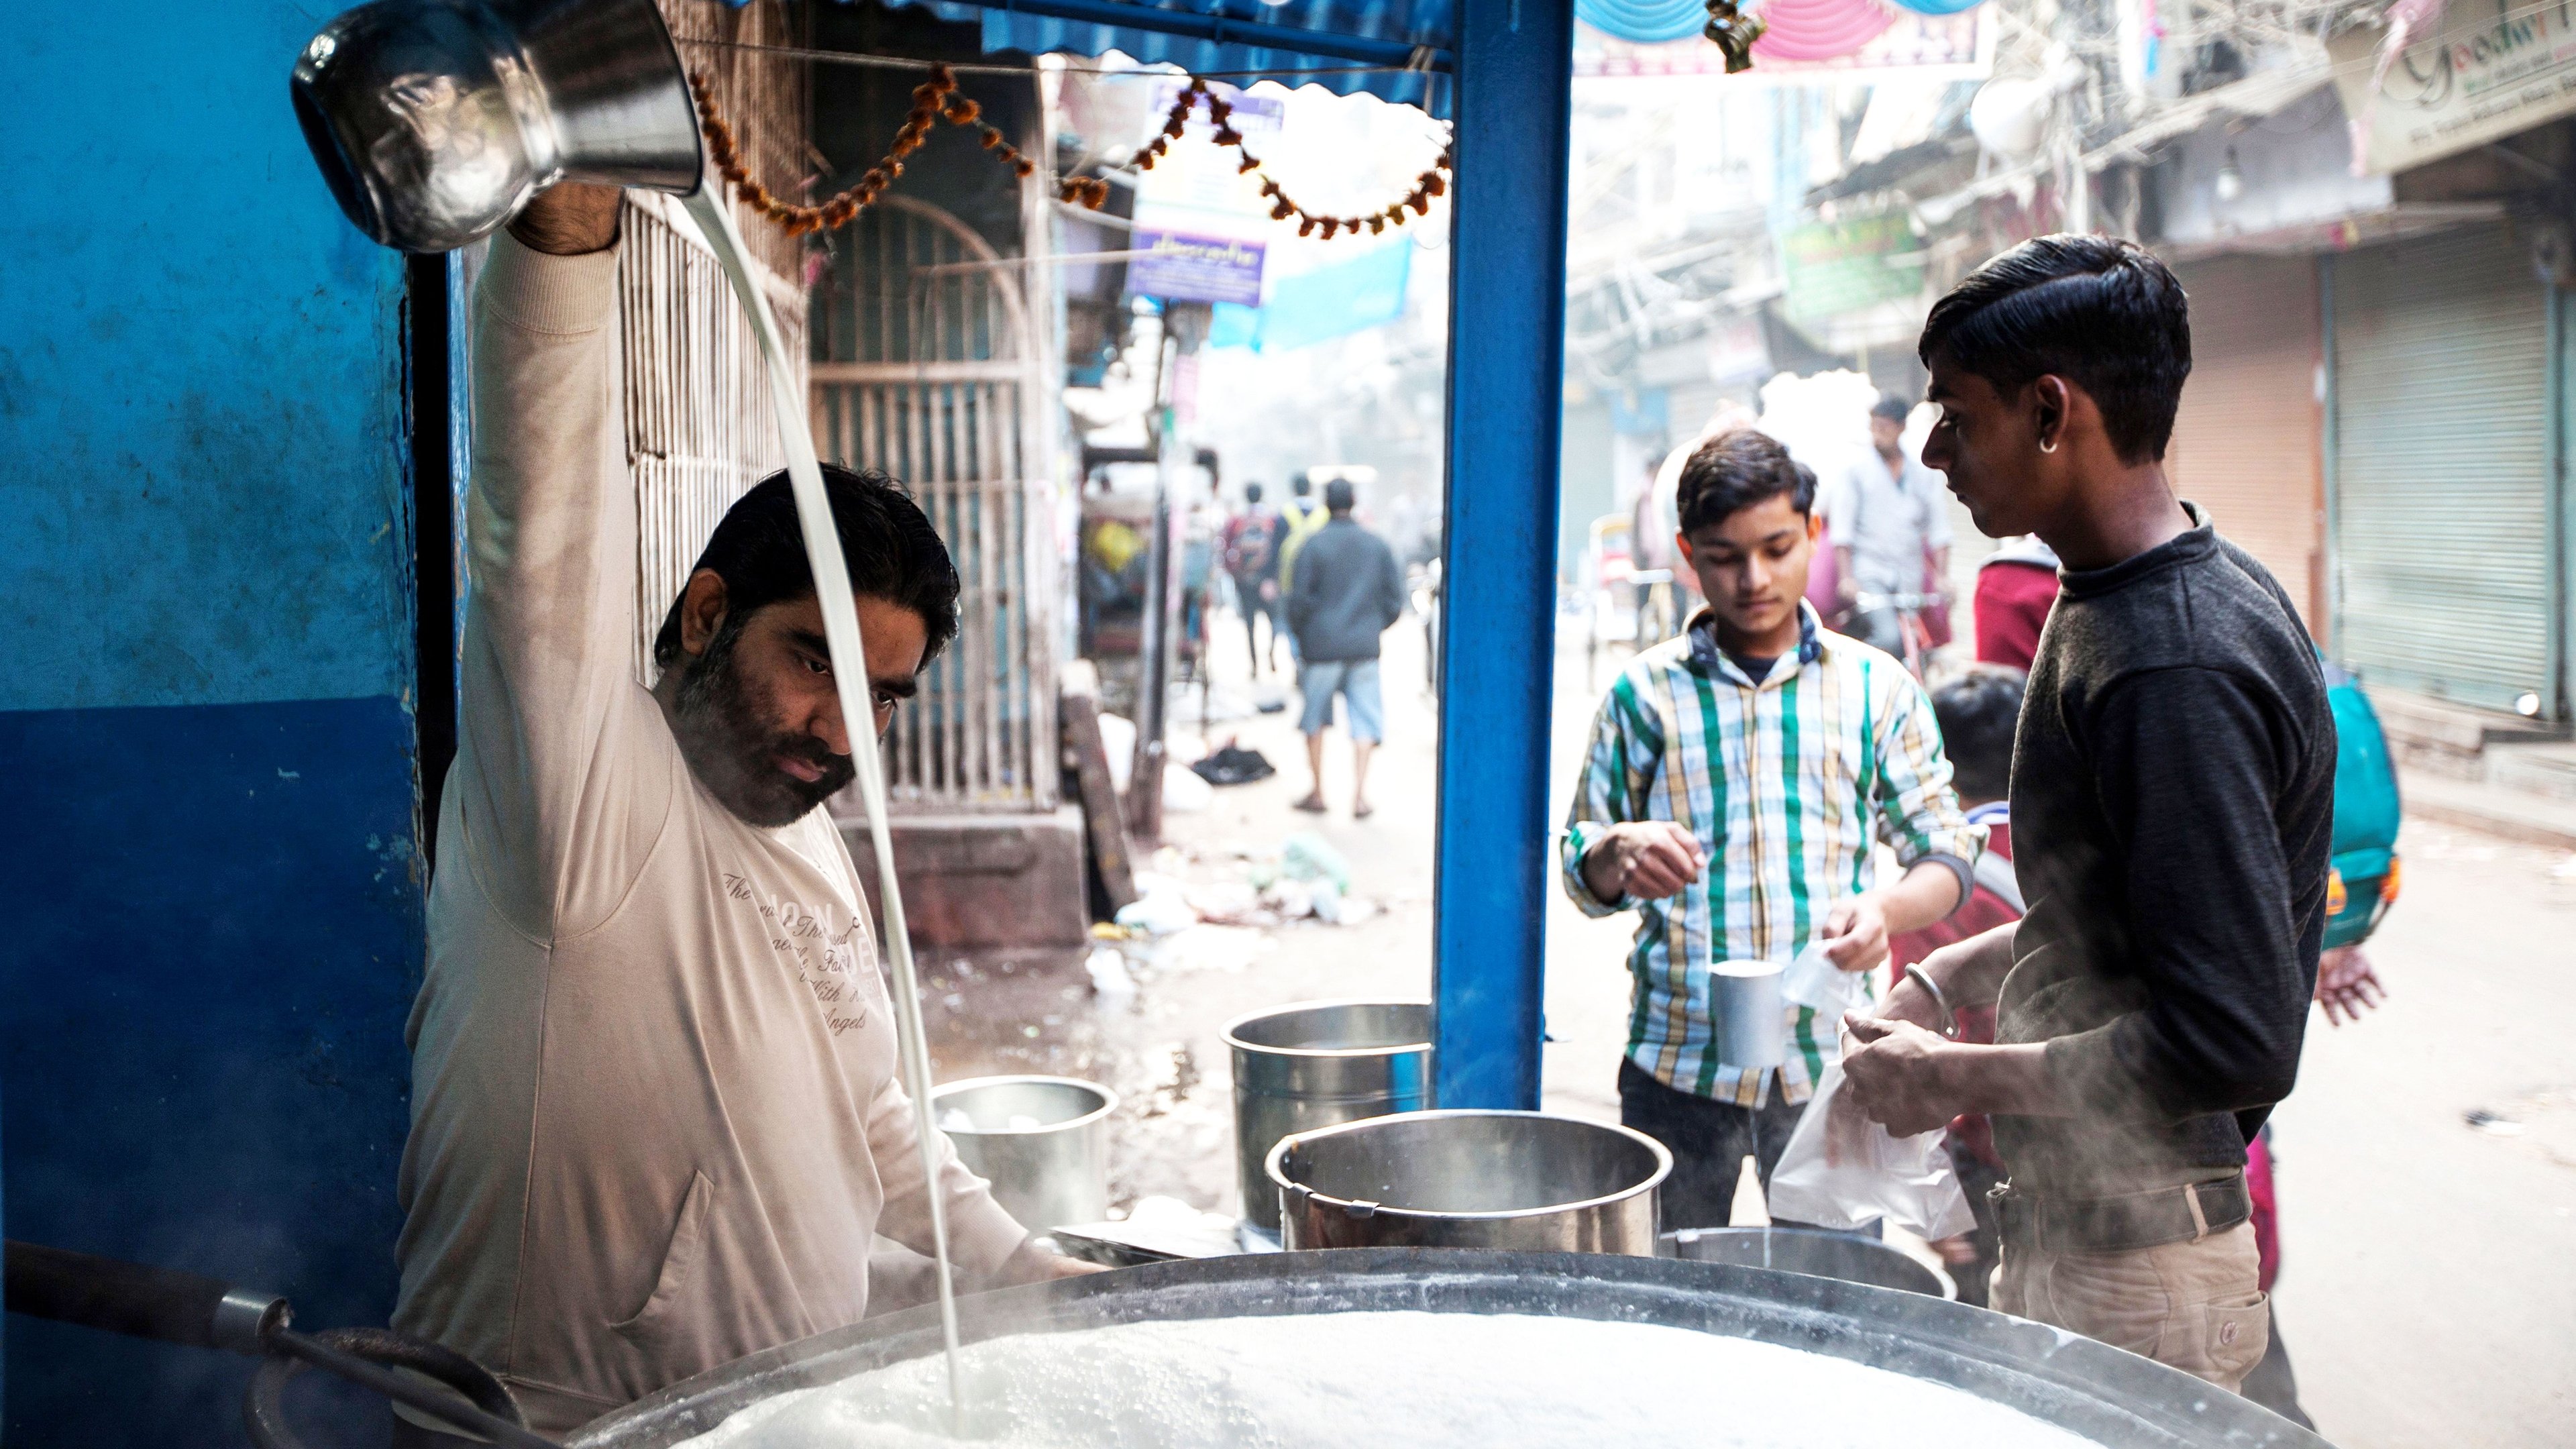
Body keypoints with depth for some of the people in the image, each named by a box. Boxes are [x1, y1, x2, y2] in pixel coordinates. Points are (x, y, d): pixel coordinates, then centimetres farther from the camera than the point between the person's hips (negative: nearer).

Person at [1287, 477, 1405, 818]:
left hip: (1321, 646, -2)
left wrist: (1298, 634, 7)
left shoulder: (1314, 544, -7)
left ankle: (1318, 792, 15)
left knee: (1314, 721, 11)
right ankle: (1360, 795, -2)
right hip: (1365, 648, 2)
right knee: (1364, 721, 5)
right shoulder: (1377, 545, 4)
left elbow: (1301, 598, -8)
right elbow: (1395, 598, 6)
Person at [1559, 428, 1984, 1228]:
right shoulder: (1645, 691, 4)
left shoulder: (1876, 687, 5)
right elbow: (1580, 874, 7)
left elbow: (1946, 852, 6)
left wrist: (1885, 909, -16)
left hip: (1829, 1063, 0)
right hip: (1678, 1065, 0)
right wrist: (1619, 854, -17)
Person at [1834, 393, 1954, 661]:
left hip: (1909, 578, 4)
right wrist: (1846, 577, -11)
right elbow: (1842, 529, -2)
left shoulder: (1924, 475, 10)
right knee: (1889, 638, -25)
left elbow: (1938, 530, 8)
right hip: (1869, 574, -4)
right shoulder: (1856, 472, 2)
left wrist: (1942, 577, -3)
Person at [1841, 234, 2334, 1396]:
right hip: (2076, 1228, 9)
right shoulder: (2129, 605, 8)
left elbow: (2233, 1038, -27)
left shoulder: (2176, 670, -24)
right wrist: (1950, 977, 9)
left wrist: (1956, 1078, -18)